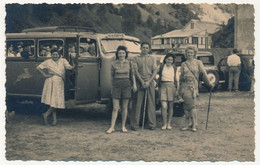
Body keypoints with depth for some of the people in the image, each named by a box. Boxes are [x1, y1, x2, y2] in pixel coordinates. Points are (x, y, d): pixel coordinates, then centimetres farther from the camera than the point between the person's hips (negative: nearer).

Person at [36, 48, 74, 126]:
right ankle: (54, 119, 3)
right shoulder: (48, 62, 7)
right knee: (52, 100, -4)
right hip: (51, 82, -1)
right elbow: (38, 67, 13)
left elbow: (68, 67, -9)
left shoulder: (63, 61, 7)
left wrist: (74, 66, -31)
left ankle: (46, 114, 9)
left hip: (59, 82, 2)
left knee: (56, 100, -3)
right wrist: (45, 75, 3)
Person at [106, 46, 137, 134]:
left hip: (126, 85, 1)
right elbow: (112, 76, 9)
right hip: (116, 85, -1)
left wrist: (134, 84, 6)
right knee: (115, 108, -4)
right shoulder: (114, 64, 3)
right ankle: (112, 127, -1)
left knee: (124, 107, 6)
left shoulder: (129, 63, 6)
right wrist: (112, 87, 10)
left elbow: (132, 74, 13)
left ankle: (123, 126, 16)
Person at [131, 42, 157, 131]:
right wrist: (142, 82, -12)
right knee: (137, 103, -2)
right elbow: (136, 71, -1)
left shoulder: (152, 59, 12)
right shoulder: (136, 58, 8)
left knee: (151, 103, 2)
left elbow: (155, 72, 5)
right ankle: (135, 124, 3)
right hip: (139, 83, -1)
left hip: (150, 83, 1)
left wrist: (148, 82, -8)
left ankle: (152, 124, 6)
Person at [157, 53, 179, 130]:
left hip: (171, 86, 1)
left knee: (170, 106, 5)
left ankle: (169, 123, 14)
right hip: (163, 86, -1)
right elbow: (159, 76, 8)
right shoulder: (162, 66, 7)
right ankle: (164, 124, -1)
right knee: (164, 106, -10)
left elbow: (176, 79, 11)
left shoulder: (174, 68, 10)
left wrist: (177, 88, 7)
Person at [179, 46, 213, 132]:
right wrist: (180, 89, 7)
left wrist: (209, 83, -4)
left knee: (192, 104, -8)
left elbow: (204, 73, 0)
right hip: (185, 86, 3)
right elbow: (181, 77, 12)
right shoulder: (183, 64, 11)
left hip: (193, 86, -2)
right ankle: (187, 125, 10)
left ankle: (194, 124, -2)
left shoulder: (198, 62, 5)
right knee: (186, 105, 3)